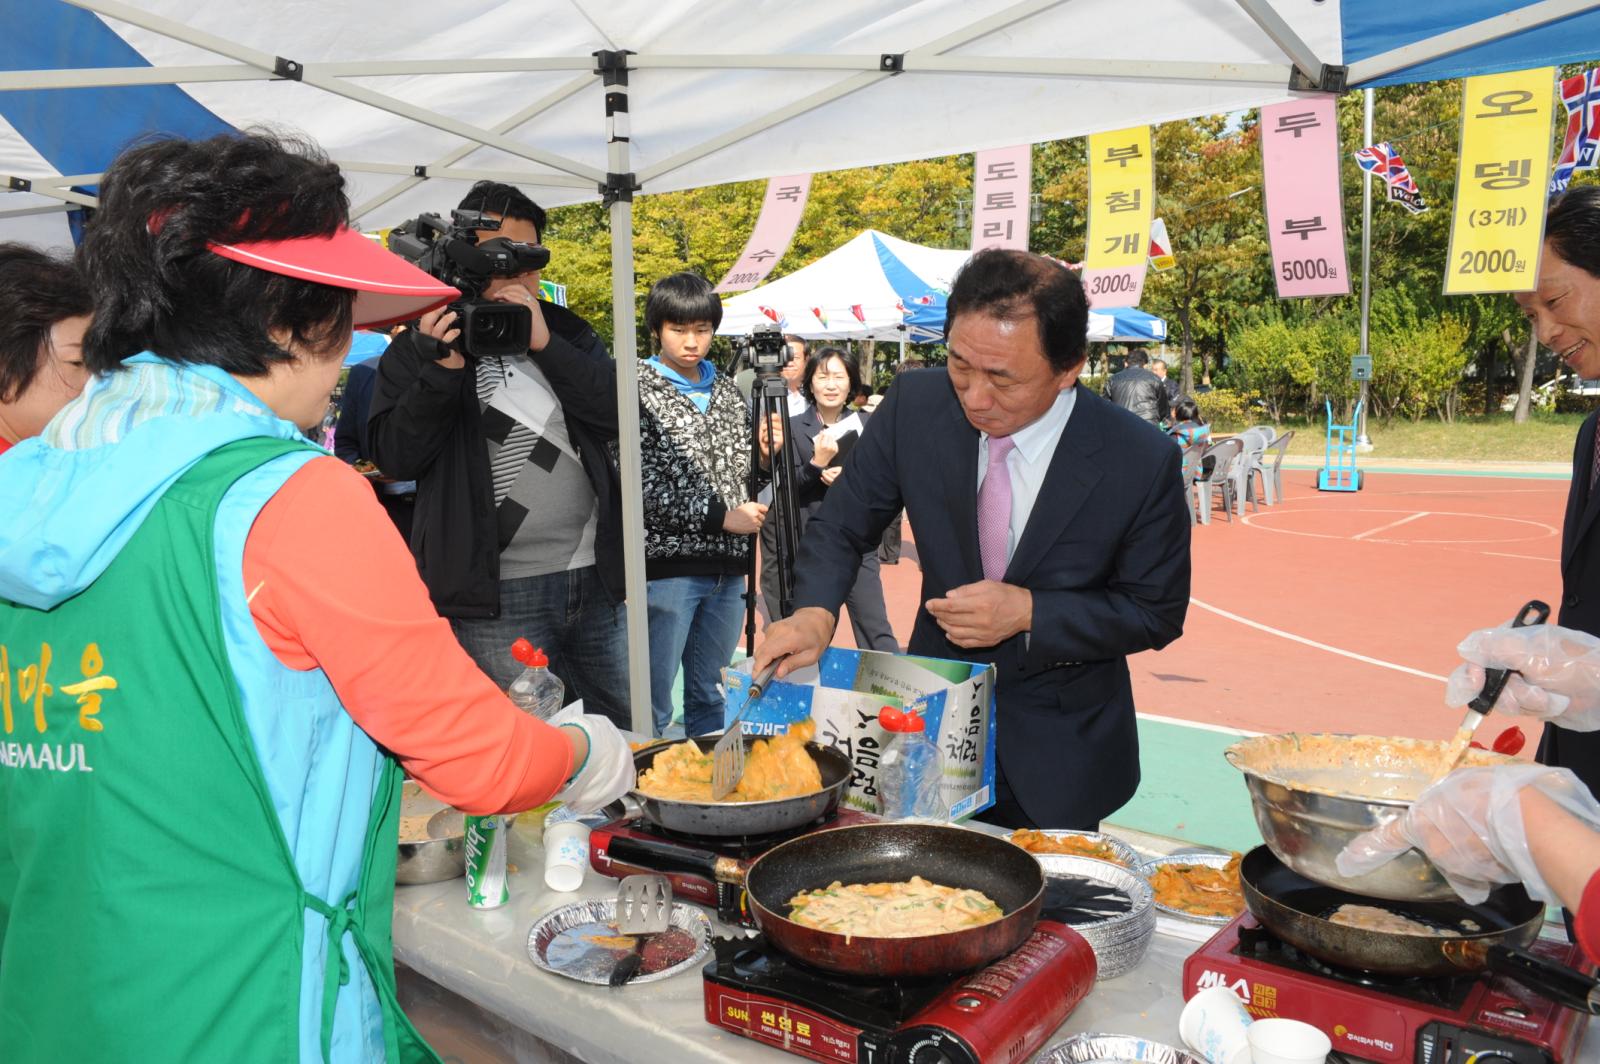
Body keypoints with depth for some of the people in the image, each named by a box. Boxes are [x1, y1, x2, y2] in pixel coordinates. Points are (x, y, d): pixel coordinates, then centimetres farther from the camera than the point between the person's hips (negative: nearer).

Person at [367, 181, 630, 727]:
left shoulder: (567, 333, 12)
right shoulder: (421, 346, 3)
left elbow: (617, 414, -4)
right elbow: (394, 456, -7)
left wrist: (545, 343, -14)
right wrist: (442, 370, -19)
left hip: (596, 580, 4)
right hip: (496, 597, -3)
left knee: (635, 735, 13)